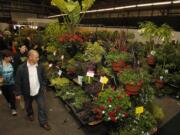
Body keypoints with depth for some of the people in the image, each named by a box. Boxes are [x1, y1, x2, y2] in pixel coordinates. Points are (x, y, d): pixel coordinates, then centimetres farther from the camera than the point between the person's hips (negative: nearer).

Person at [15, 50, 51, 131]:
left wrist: (43, 87, 5)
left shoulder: (40, 66, -11)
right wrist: (18, 93, -9)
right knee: (28, 106, 25)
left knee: (42, 107, 5)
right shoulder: (21, 68, -19)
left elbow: (44, 77, 4)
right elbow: (18, 82, -12)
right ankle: (30, 114, 57)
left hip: (39, 91, 1)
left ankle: (43, 122, 23)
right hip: (27, 92, -1)